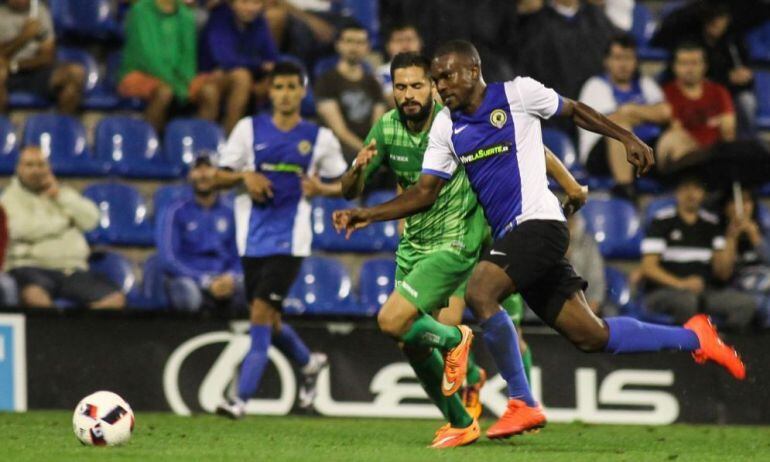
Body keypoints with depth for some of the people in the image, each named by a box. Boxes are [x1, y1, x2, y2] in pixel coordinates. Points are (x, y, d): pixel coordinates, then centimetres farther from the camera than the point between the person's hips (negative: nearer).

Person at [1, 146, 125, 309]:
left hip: (73, 270, 5)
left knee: (116, 299, -19)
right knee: (35, 296, -41)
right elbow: (23, 230, -11)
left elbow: (91, 220, 10)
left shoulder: (64, 193, 24)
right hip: (32, 267, -5)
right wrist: (63, 221, 4)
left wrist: (61, 196, 4)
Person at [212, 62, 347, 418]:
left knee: (261, 312, -15)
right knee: (268, 320, 12)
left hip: (289, 241, -3)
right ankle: (309, 363, 42)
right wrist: (245, 176, -14)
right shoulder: (249, 129, 4)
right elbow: (218, 177, 6)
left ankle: (241, 399, -14)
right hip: (253, 238, 3)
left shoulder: (319, 138, 2)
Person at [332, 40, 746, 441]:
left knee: (479, 292, -27)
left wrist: (627, 139, 5)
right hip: (509, 238, 6)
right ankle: (693, 338, 24)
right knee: (591, 337, 6)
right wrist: (368, 215, -2)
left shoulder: (517, 94, -4)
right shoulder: (446, 126, 11)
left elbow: (574, 111, 10)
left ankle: (522, 404, -16)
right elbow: (426, 190, 9)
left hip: (539, 222, -6)